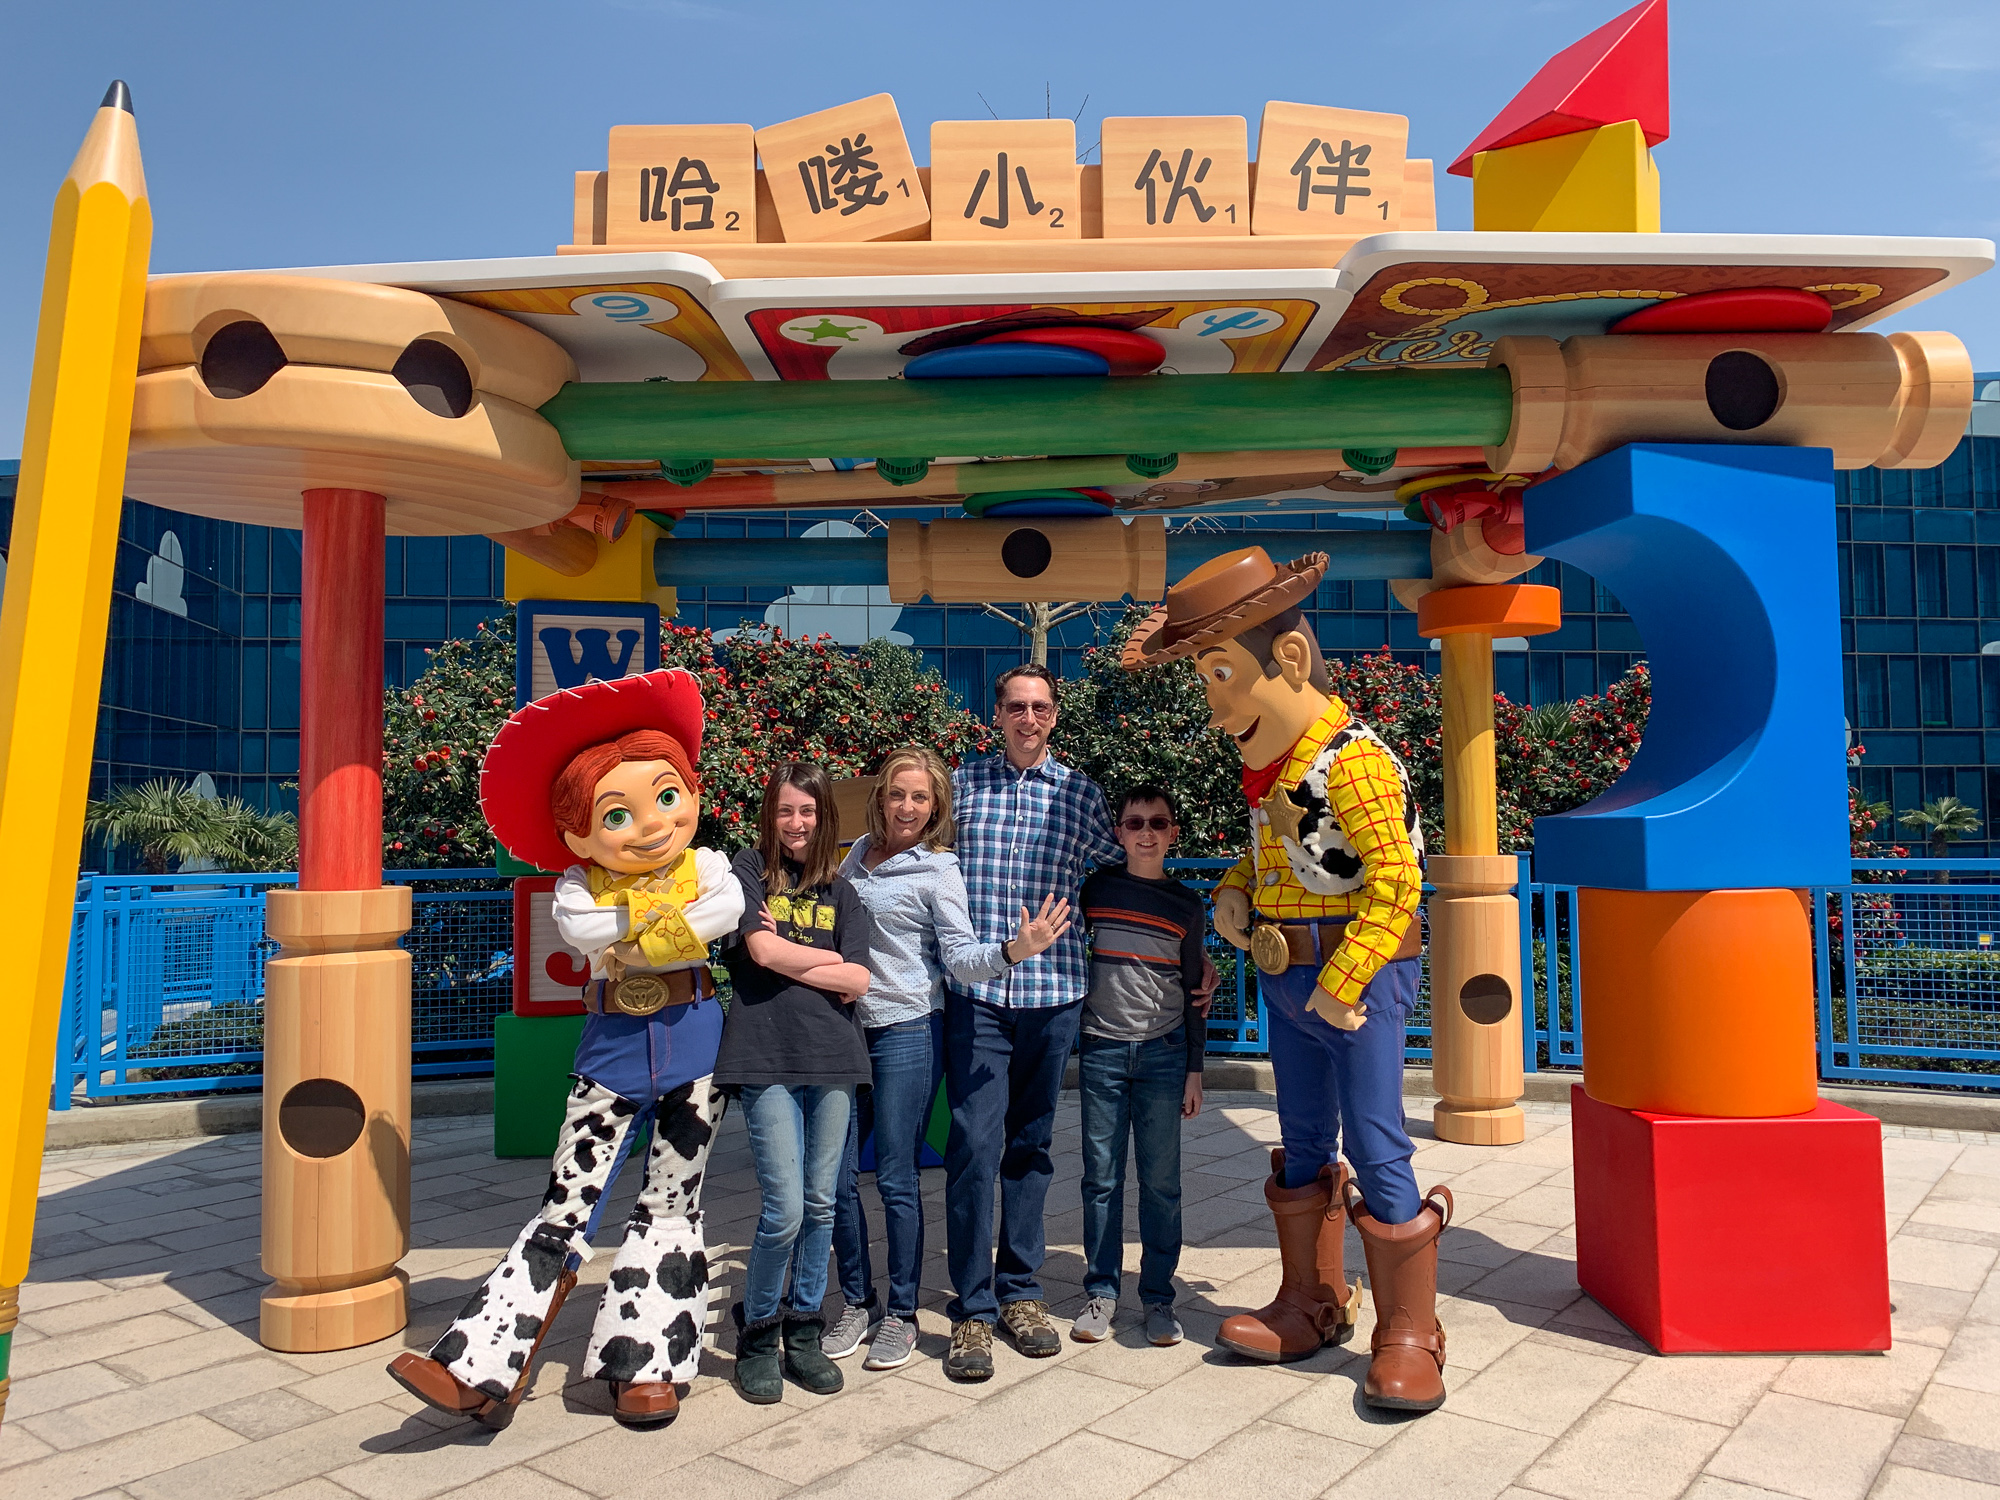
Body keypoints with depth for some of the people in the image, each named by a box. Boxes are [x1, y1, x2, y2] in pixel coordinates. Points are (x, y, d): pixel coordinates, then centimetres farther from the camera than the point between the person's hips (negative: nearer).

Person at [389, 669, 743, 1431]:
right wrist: (651, 912, -19)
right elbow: (580, 928, -24)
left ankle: (646, 1366, 18)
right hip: (613, 1051, 1)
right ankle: (482, 1369, 6)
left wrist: (640, 938, -23)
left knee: (670, 1203, 8)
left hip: (694, 1047, 0)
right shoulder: (580, 886, -5)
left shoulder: (707, 868, -5)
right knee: (564, 1207, 1)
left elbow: (729, 906, -25)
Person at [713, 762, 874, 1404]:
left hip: (832, 1059, 4)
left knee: (821, 1205, 8)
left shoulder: (841, 892, 12)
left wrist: (788, 958, -5)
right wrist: (828, 960, 0)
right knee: (785, 1209, -7)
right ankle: (756, 1334, 14)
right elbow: (762, 950, -11)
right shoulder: (749, 872, 4)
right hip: (767, 1058, -4)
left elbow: (857, 981, 1)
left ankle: (802, 1332, 23)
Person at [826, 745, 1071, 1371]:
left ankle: (902, 1313, 16)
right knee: (836, 1176, 5)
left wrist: (1013, 949, -29)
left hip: (907, 1031, -5)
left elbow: (962, 958, -11)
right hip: (845, 1027, 5)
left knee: (896, 1178, 0)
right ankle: (856, 1303, 23)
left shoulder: (936, 870, -5)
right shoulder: (861, 852, 11)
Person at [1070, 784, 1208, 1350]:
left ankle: (1158, 1296, 15)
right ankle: (1101, 1291, 17)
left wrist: (1195, 1070, 6)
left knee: (1161, 1180, 3)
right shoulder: (1095, 888, 4)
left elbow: (1194, 992, 9)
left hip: (1163, 1052, 0)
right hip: (1101, 1051, 0)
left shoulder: (1186, 905, 5)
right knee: (1101, 1177, 4)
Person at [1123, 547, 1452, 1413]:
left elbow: (1395, 883, -23)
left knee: (1376, 1152, -3)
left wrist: (1340, 986, -22)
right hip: (1284, 979, 9)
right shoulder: (1267, 763, 8)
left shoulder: (1351, 762, -20)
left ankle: (1408, 1336, 12)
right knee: (1305, 1146, 17)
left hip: (1358, 977, -9)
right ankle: (1311, 1307, 31)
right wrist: (1235, 892, 4)